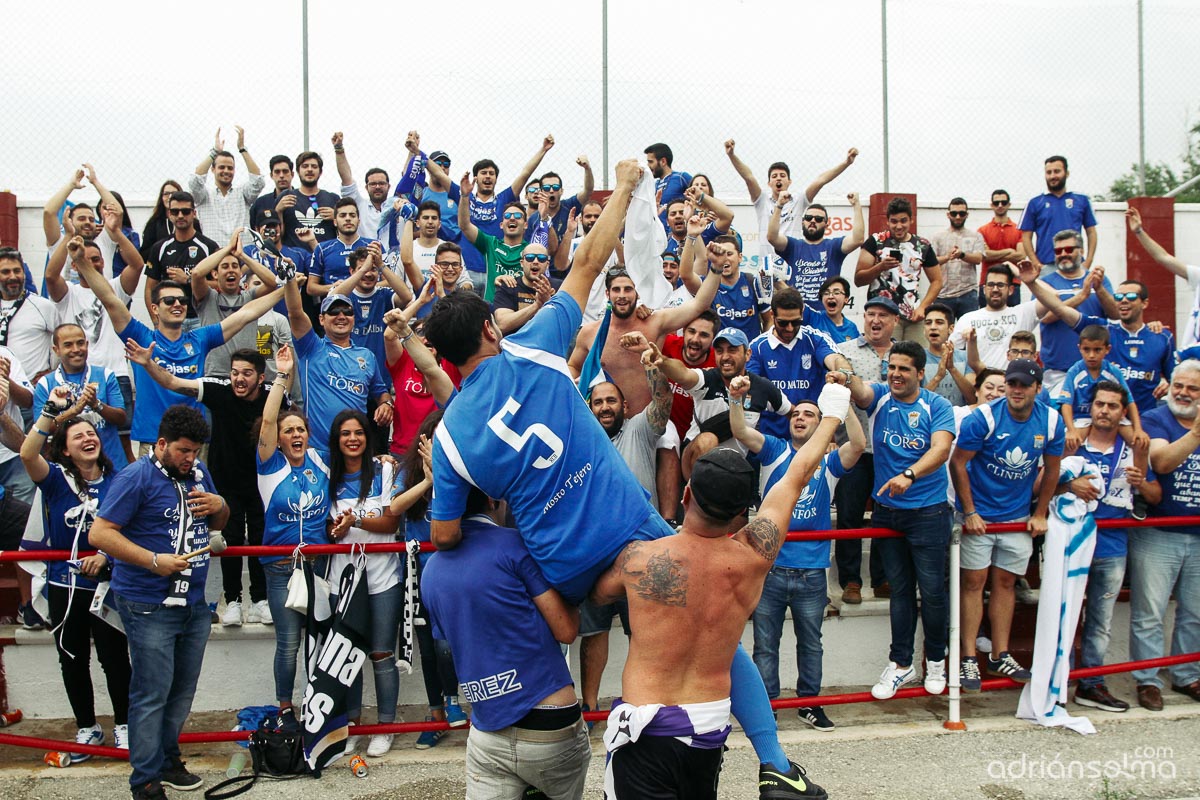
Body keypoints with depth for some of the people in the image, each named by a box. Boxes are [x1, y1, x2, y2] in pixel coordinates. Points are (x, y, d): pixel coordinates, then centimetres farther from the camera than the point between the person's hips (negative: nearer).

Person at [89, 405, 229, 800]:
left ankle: (167, 760, 32)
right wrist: (154, 561, -21)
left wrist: (219, 506, -1)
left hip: (193, 603, 7)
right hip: (149, 607, -7)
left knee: (182, 692, 15)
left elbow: (216, 524, 23)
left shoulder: (198, 472, 11)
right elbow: (99, 533, -15)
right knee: (151, 696, -3)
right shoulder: (136, 477, -10)